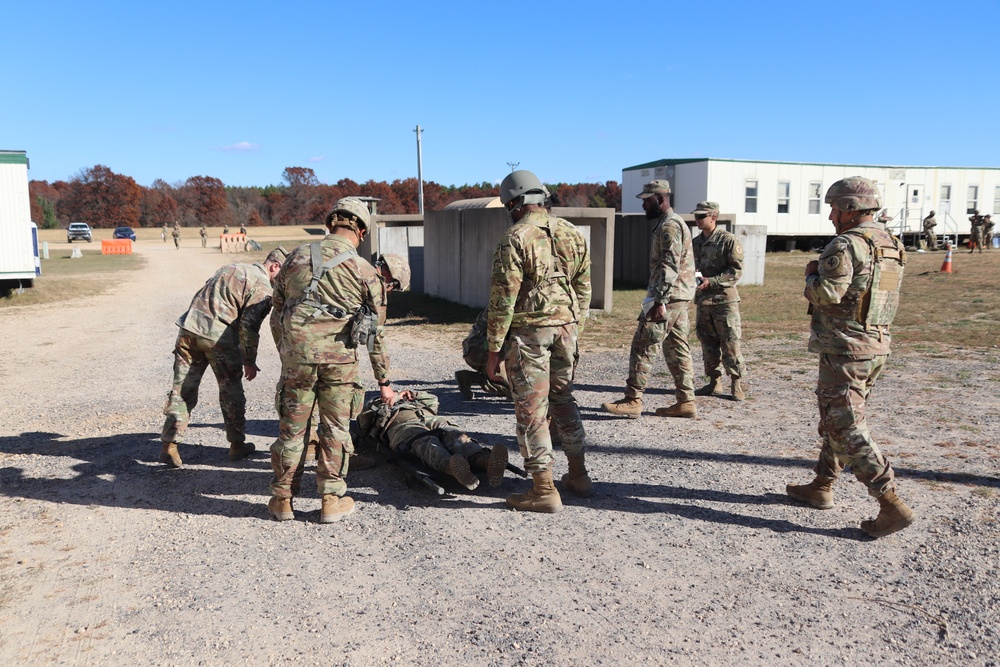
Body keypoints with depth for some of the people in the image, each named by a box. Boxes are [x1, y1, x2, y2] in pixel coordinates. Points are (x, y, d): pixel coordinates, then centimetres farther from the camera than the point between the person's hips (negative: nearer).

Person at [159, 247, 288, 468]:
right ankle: (237, 445, 20)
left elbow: (204, 299, 23)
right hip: (218, 336, -7)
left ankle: (169, 445, 8)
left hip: (189, 328, 7)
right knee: (231, 391, 9)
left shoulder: (232, 268, 22)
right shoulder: (262, 286, -4)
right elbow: (249, 325, -11)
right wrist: (250, 361, -3)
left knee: (182, 390, 9)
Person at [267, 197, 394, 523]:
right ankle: (332, 500, 17)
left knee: (292, 428, 12)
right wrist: (384, 380, 13)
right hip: (339, 358, -2)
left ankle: (282, 499, 22)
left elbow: (277, 313, 14)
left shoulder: (296, 258, 9)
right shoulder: (365, 272, 2)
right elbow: (376, 331, 6)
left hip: (296, 353, 2)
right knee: (335, 429, 10)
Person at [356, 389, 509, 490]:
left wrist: (413, 394, 37)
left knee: (455, 435, -33)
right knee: (427, 442, -39)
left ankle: (486, 460, -65)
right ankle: (452, 467, -72)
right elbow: (365, 417, 20)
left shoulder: (407, 401, 52)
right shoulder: (374, 406, 43)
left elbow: (433, 400, 48)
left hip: (430, 418, 3)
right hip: (402, 424, -3)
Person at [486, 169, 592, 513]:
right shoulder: (572, 233, 8)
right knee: (563, 401, 20)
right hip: (566, 326, 7)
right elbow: (583, 288, 12)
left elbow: (503, 298, -15)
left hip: (529, 331, -7)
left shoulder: (516, 238, -12)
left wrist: (493, 349, -9)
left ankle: (543, 491, 6)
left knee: (531, 410, 1)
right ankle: (578, 476, 28)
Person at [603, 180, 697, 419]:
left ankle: (632, 401, -4)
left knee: (642, 345, -7)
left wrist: (659, 301, -26)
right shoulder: (670, 223, 19)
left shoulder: (670, 225, -14)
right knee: (676, 348, 11)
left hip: (668, 296, -10)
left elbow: (671, 266, -22)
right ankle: (686, 402, 14)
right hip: (677, 298, 10)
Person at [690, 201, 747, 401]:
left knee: (730, 343, -4)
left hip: (724, 300, -6)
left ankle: (736, 383, 5)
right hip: (702, 300, 6)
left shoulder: (728, 240, -7)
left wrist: (711, 281, -20)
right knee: (708, 343, 11)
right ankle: (714, 381, 21)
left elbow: (736, 271, -12)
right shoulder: (695, 242, 12)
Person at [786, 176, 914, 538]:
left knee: (847, 428, -4)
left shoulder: (846, 245, -17)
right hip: (877, 346, 10)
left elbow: (826, 294, -24)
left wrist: (812, 274, -3)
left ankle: (892, 505, -5)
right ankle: (822, 487, 30)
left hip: (845, 350, -10)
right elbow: (884, 297, 17)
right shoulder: (892, 246, 12)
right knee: (836, 419, 20)